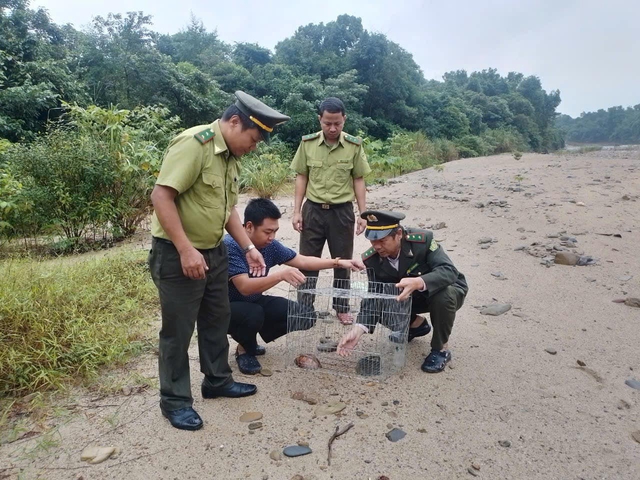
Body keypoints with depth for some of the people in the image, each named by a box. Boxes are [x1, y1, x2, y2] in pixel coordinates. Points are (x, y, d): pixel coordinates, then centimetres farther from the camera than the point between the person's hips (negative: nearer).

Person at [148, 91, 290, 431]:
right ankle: (175, 400, 22)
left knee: (217, 319, 19)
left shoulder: (230, 156, 9)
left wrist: (248, 247, 10)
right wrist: (186, 250, -26)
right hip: (178, 254, -9)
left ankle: (217, 381, 37)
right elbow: (161, 196, -24)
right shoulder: (193, 143, -19)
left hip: (213, 251, 9)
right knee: (178, 329, 4)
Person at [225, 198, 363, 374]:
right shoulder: (231, 246, -28)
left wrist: (339, 263, -6)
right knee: (254, 314, -39)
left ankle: (249, 339, 13)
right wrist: (281, 275, -47)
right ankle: (245, 350, -3)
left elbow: (302, 261, 2)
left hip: (256, 302, 7)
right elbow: (245, 287, -36)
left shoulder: (270, 245, -8)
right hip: (227, 307, -7)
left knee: (305, 315, -4)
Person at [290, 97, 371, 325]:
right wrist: (297, 211, -1)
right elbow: (301, 178, 3)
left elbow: (358, 181, 1)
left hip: (342, 211, 0)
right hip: (313, 209, 1)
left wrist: (363, 214, -2)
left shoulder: (354, 145, -5)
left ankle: (342, 307, 27)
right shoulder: (307, 143, -3)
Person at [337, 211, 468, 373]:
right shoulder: (372, 259, -19)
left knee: (443, 295, -38)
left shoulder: (423, 239, -31)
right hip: (412, 295, 4)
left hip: (448, 289, -4)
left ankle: (441, 349, -10)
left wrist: (418, 282, -57)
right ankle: (417, 324, 15)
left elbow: (449, 271, -39)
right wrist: (358, 329, -35)